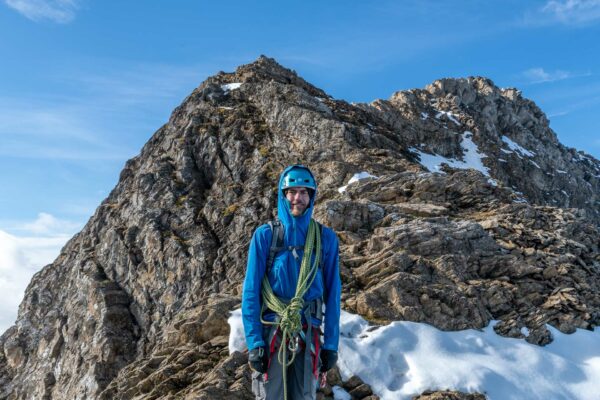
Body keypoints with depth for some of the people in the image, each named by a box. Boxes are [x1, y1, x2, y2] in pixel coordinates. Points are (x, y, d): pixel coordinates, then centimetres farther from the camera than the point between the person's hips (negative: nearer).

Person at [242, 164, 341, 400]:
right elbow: (251, 291, -4)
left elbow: (332, 293, 4)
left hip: (308, 334, 2)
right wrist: (254, 342, -10)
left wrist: (331, 344, 2)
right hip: (271, 332, -1)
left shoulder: (326, 238, 1)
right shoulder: (265, 235, -4)